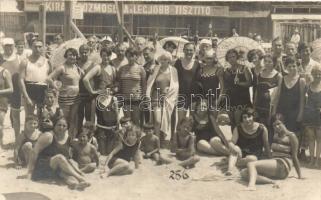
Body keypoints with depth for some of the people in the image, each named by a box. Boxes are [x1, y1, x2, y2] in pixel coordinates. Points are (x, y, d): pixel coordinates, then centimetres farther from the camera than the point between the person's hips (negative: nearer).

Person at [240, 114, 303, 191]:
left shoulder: (291, 136, 0)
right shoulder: (275, 136, 21)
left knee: (251, 164, -28)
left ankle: (251, 184, -55)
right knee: (243, 173, -15)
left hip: (282, 166, -8)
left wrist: (300, 175, 2)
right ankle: (270, 181, -33)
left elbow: (294, 157, 0)